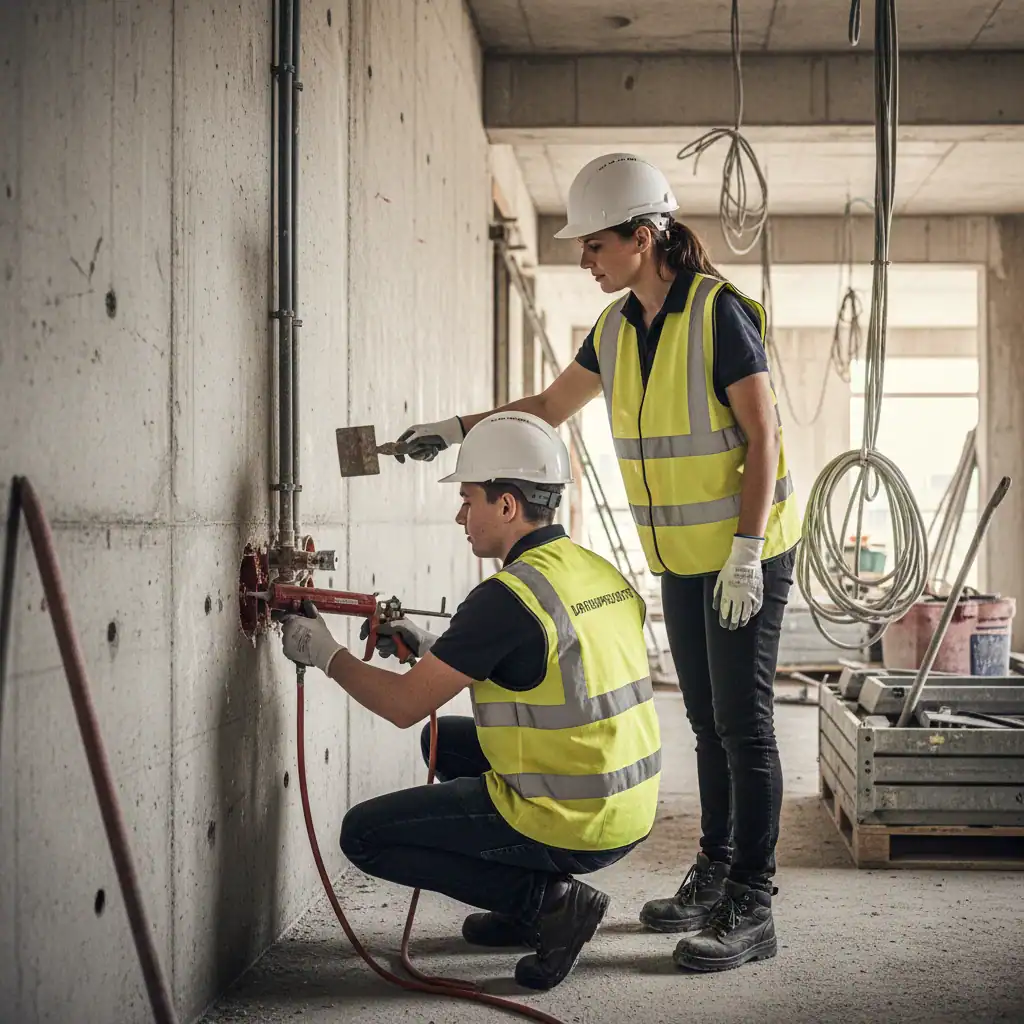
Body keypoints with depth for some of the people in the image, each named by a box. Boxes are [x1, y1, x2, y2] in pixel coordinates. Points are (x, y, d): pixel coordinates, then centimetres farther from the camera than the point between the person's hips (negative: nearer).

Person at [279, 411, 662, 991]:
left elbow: (404, 705, -14)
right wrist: (432, 649, 17)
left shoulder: (509, 597, -20)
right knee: (446, 740, 27)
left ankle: (546, 900, -2)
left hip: (569, 826, -9)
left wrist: (326, 654, 2)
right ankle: (530, 911, 20)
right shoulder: (602, 573, 6)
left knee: (364, 834, 4)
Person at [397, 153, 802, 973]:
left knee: (743, 724, -5)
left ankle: (751, 908, 0)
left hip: (747, 554, -7)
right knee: (708, 721, 13)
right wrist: (456, 429, 9)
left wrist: (746, 553, -22)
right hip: (681, 559, 7)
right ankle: (714, 878, 23)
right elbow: (551, 406, 18)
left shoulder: (719, 312, -17)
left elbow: (762, 435, -18)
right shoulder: (617, 329, 6)